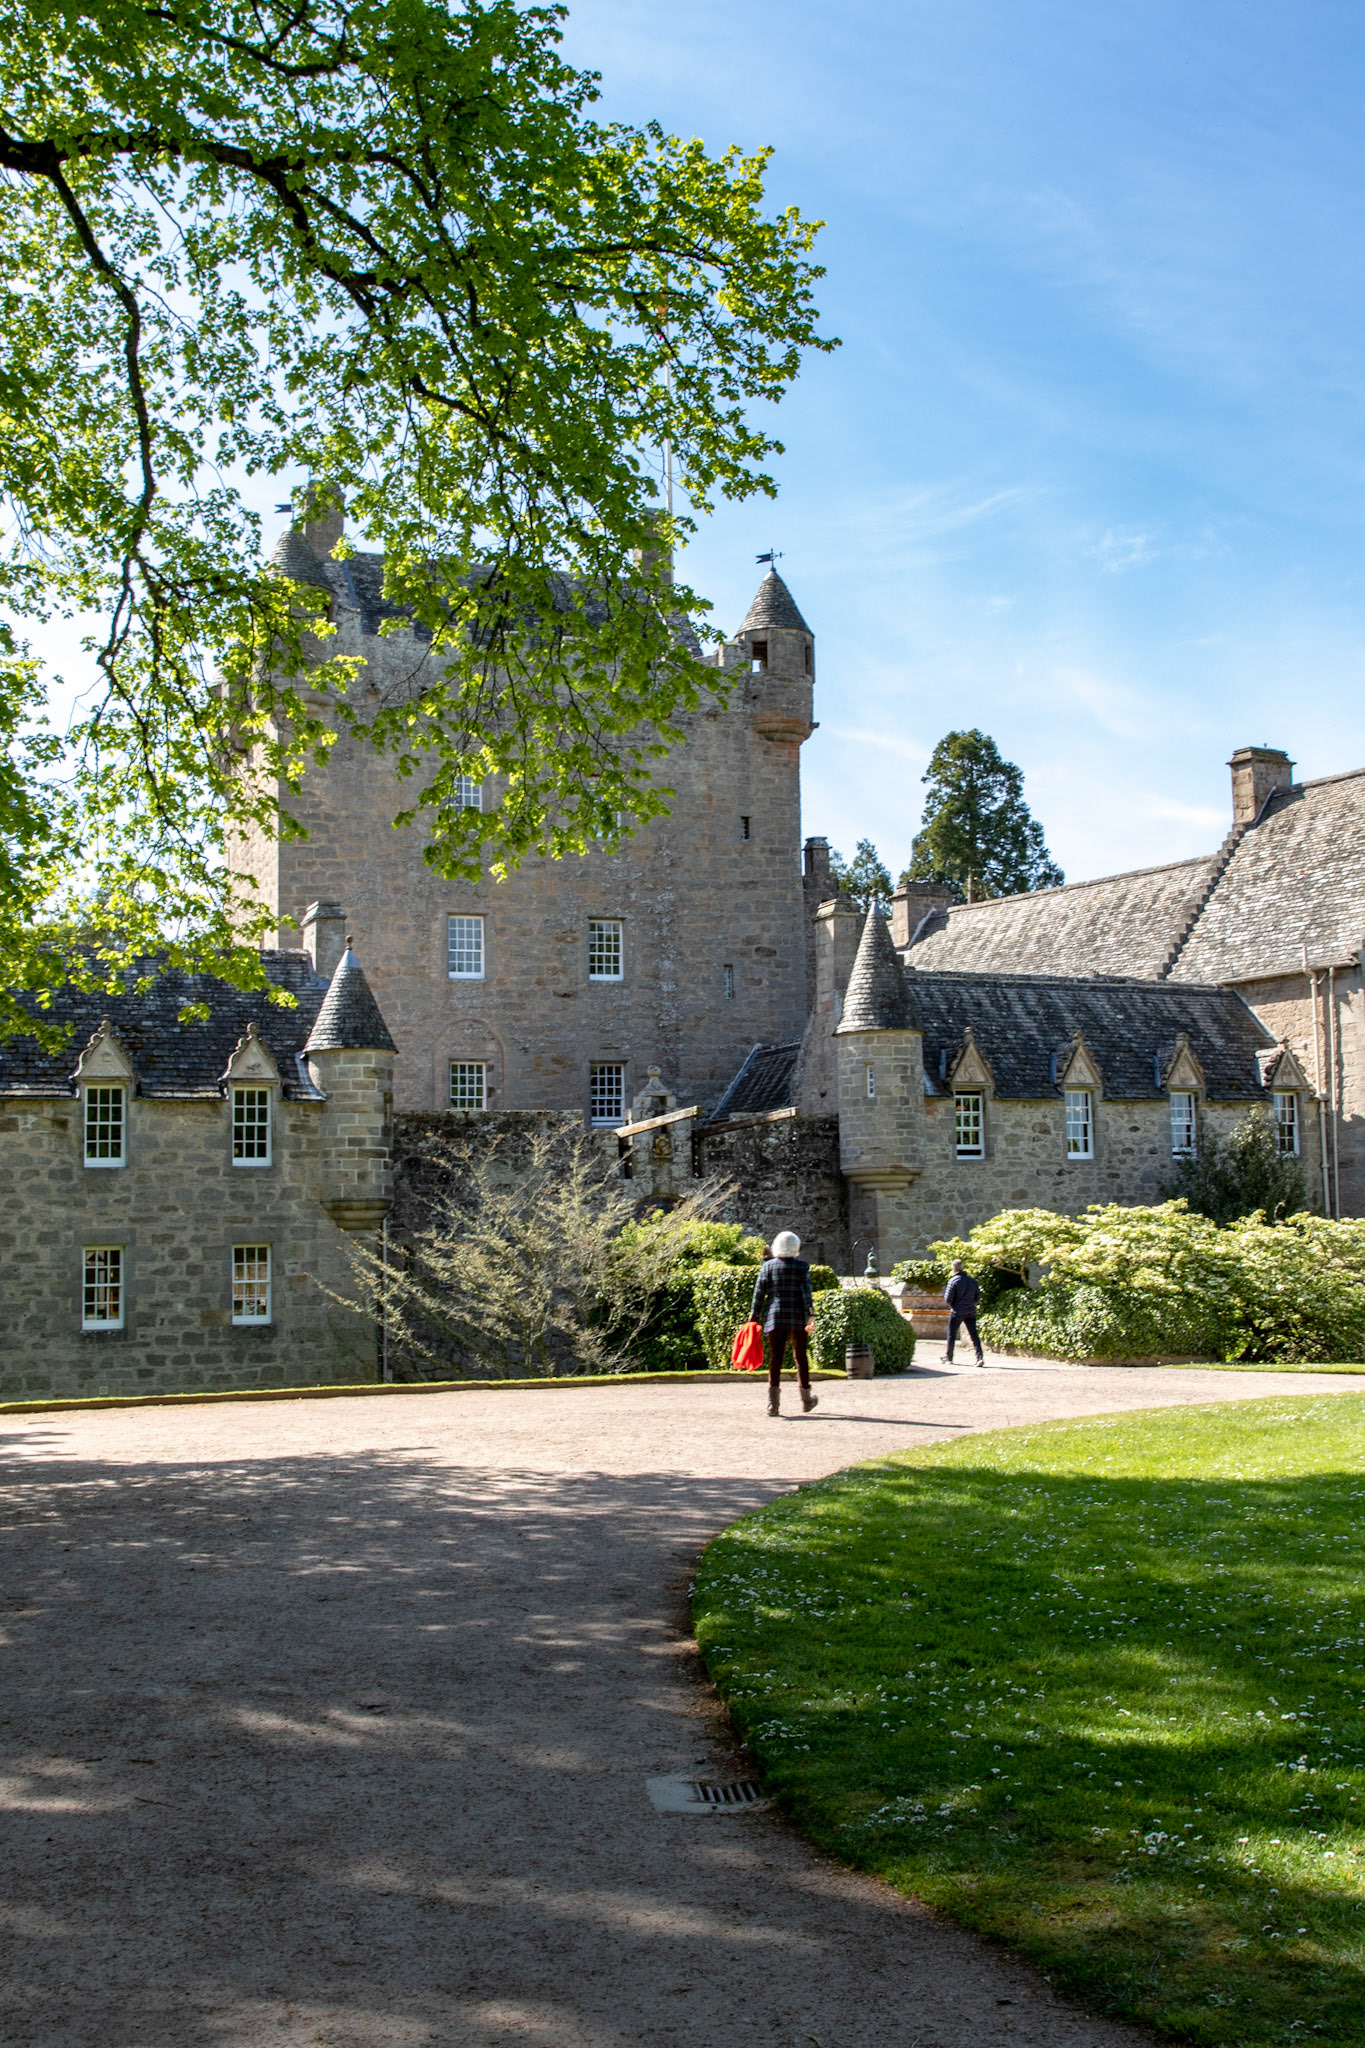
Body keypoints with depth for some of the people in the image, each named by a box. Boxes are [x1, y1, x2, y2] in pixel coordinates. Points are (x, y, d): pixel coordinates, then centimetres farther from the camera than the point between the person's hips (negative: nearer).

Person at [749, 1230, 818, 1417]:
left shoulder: (767, 1266, 2)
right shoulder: (802, 1266, -1)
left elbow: (759, 1294, 1)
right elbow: (806, 1293, -10)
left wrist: (754, 1318, 5)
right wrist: (810, 1316, -12)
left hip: (775, 1318, 1)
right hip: (797, 1318, -1)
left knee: (775, 1359, 0)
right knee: (801, 1358, 13)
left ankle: (773, 1403, -8)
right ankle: (806, 1399, 25)